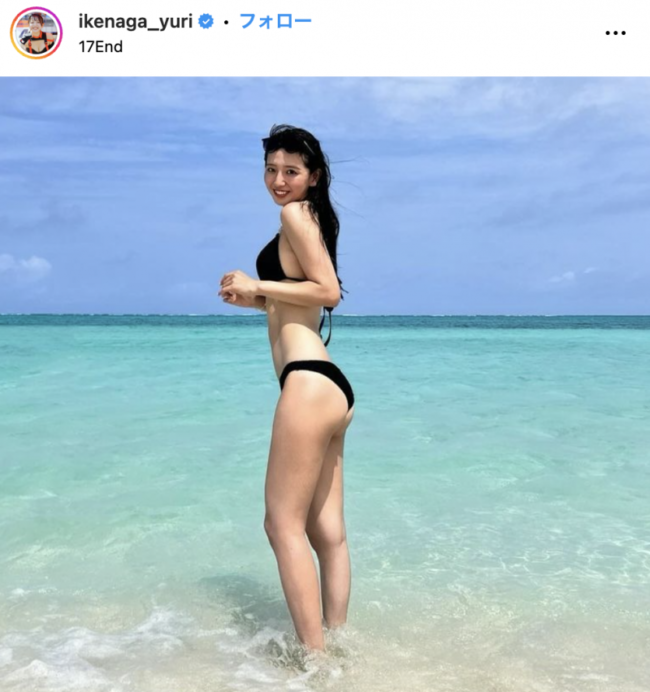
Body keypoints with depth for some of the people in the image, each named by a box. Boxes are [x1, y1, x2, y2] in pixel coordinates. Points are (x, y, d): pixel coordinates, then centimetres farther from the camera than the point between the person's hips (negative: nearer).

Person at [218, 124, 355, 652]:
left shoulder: (296, 213, -3)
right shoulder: (311, 218, 24)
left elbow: (329, 291, -14)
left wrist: (258, 284, -7)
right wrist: (252, 300, 22)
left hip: (308, 382, -10)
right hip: (330, 387, 10)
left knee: (284, 524, -5)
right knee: (327, 530, 11)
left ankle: (315, 657, -1)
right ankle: (334, 646, 18)